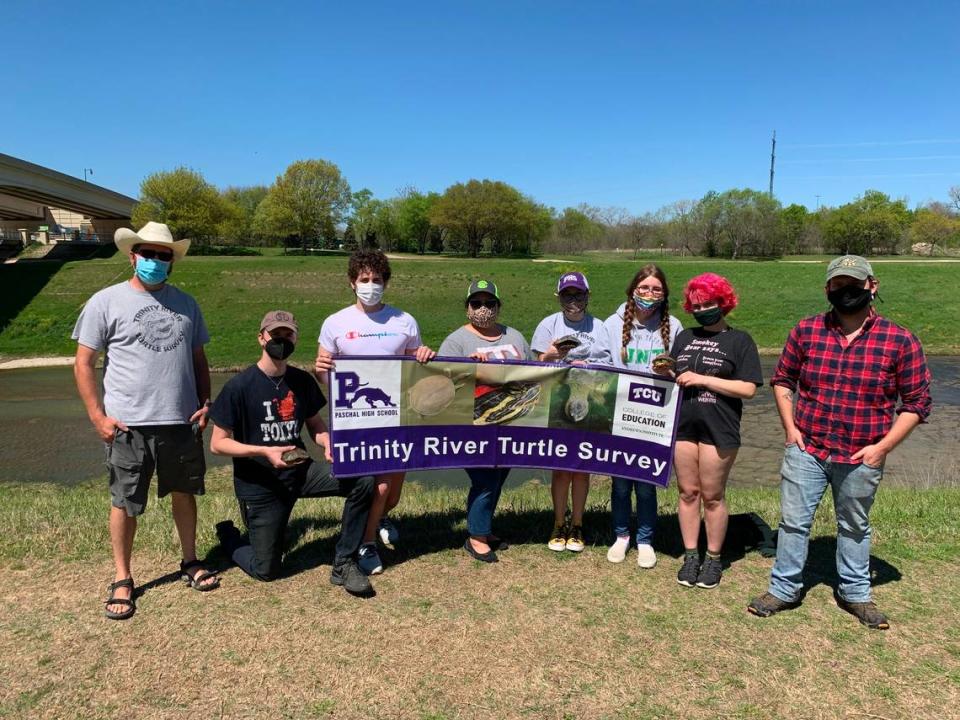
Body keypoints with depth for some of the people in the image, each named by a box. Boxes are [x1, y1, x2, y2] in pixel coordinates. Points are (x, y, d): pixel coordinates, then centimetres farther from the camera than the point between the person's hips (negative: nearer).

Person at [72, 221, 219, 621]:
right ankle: (122, 579, 23)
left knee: (184, 493, 15)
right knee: (125, 504, 7)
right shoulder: (106, 302, -3)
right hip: (129, 424, -3)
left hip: (182, 421, 4)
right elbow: (83, 364, -2)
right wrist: (98, 416, -9)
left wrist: (205, 403, 3)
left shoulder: (185, 303, 9)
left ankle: (190, 562, 32)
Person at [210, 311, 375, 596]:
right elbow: (217, 444, -11)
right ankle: (229, 535, 36)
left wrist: (328, 442, -11)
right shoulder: (239, 386, -13)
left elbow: (315, 424, 13)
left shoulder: (303, 381, 1)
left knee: (363, 482, -18)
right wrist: (264, 451, -25)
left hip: (300, 471, 4)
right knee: (266, 571, 3)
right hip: (259, 485, -4)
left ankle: (343, 564, -4)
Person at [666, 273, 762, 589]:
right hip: (683, 426, 4)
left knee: (712, 495, 5)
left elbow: (748, 389, -9)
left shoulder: (739, 340, -1)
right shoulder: (685, 337, 13)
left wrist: (702, 379, -15)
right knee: (688, 492, 9)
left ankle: (713, 559, 20)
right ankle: (690, 556, 21)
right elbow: (673, 376, 20)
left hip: (718, 429, -4)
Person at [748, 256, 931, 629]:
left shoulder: (900, 341, -7)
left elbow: (916, 402, -2)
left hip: (861, 458, -1)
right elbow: (782, 379, 9)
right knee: (794, 521, 9)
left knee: (854, 527, 18)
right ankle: (784, 588, 26)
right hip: (806, 449, 1)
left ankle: (855, 593, 38)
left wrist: (883, 447, -9)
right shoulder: (806, 331, -2)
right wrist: (790, 427, -1)